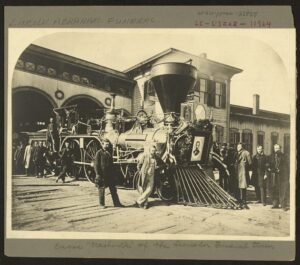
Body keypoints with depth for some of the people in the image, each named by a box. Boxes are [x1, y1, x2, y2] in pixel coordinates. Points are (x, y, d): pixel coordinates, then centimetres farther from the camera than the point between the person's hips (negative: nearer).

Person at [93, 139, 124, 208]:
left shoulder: (109, 152, 13)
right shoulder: (99, 153, -6)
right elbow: (96, 164, -9)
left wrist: (113, 173, 16)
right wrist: (98, 174, -15)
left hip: (110, 174, 6)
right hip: (102, 174, -6)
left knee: (113, 189, 7)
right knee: (101, 189, 3)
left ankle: (116, 203, 13)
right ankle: (102, 204, 14)